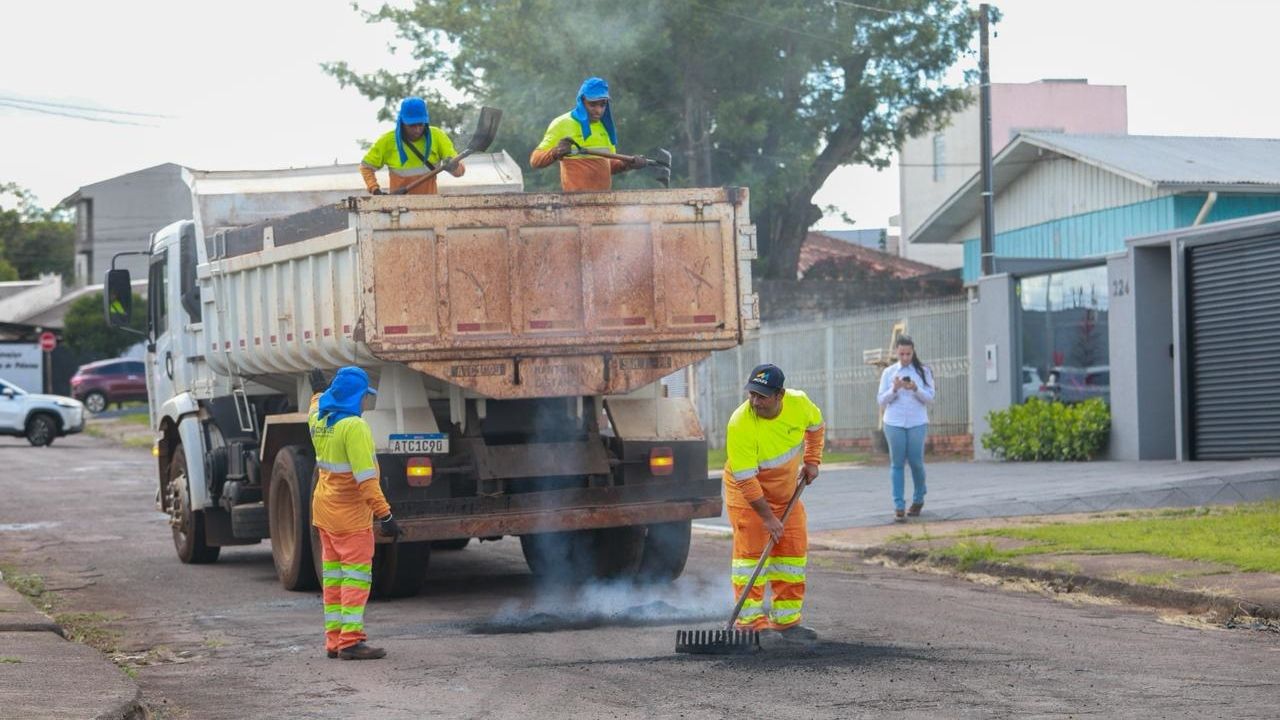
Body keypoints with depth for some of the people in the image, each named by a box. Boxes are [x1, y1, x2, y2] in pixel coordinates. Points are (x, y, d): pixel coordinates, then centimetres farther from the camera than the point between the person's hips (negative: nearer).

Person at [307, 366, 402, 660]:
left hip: (324, 511, 9)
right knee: (356, 576, -7)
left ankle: (334, 639, 15)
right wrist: (384, 515, -23)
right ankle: (351, 640, -11)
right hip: (350, 515, -9)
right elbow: (365, 478, -24)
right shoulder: (353, 427, -19)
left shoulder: (320, 422, 7)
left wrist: (318, 391, 56)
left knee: (333, 575, 12)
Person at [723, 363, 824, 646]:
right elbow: (745, 477, -27)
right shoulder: (740, 424, -32)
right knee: (751, 551, -13)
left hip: (786, 489, 6)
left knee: (794, 552, 5)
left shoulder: (799, 403, -17)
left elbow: (815, 425, 9)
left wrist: (812, 461, 2)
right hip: (746, 490, -6)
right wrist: (766, 516, -25)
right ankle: (750, 622, -12)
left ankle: (786, 620, 13)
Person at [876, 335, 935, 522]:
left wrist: (915, 389, -18)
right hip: (894, 423, 0)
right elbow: (881, 400, 5)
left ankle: (918, 500, 24)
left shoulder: (923, 372, 5)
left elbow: (930, 398, 1)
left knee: (916, 462, 1)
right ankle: (899, 507, -1)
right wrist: (894, 389, -13)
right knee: (897, 463, -1)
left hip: (917, 423, 0)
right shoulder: (889, 372, 7)